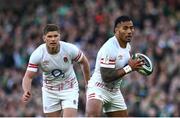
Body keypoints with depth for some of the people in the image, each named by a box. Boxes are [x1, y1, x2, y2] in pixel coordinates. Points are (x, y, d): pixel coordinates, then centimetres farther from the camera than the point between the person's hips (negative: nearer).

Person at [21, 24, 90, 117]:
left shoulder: (70, 49, -20)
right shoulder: (37, 55, -20)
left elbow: (84, 62, 0)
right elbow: (28, 77, -19)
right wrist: (26, 91, -40)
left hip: (69, 89, -1)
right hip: (49, 91, 1)